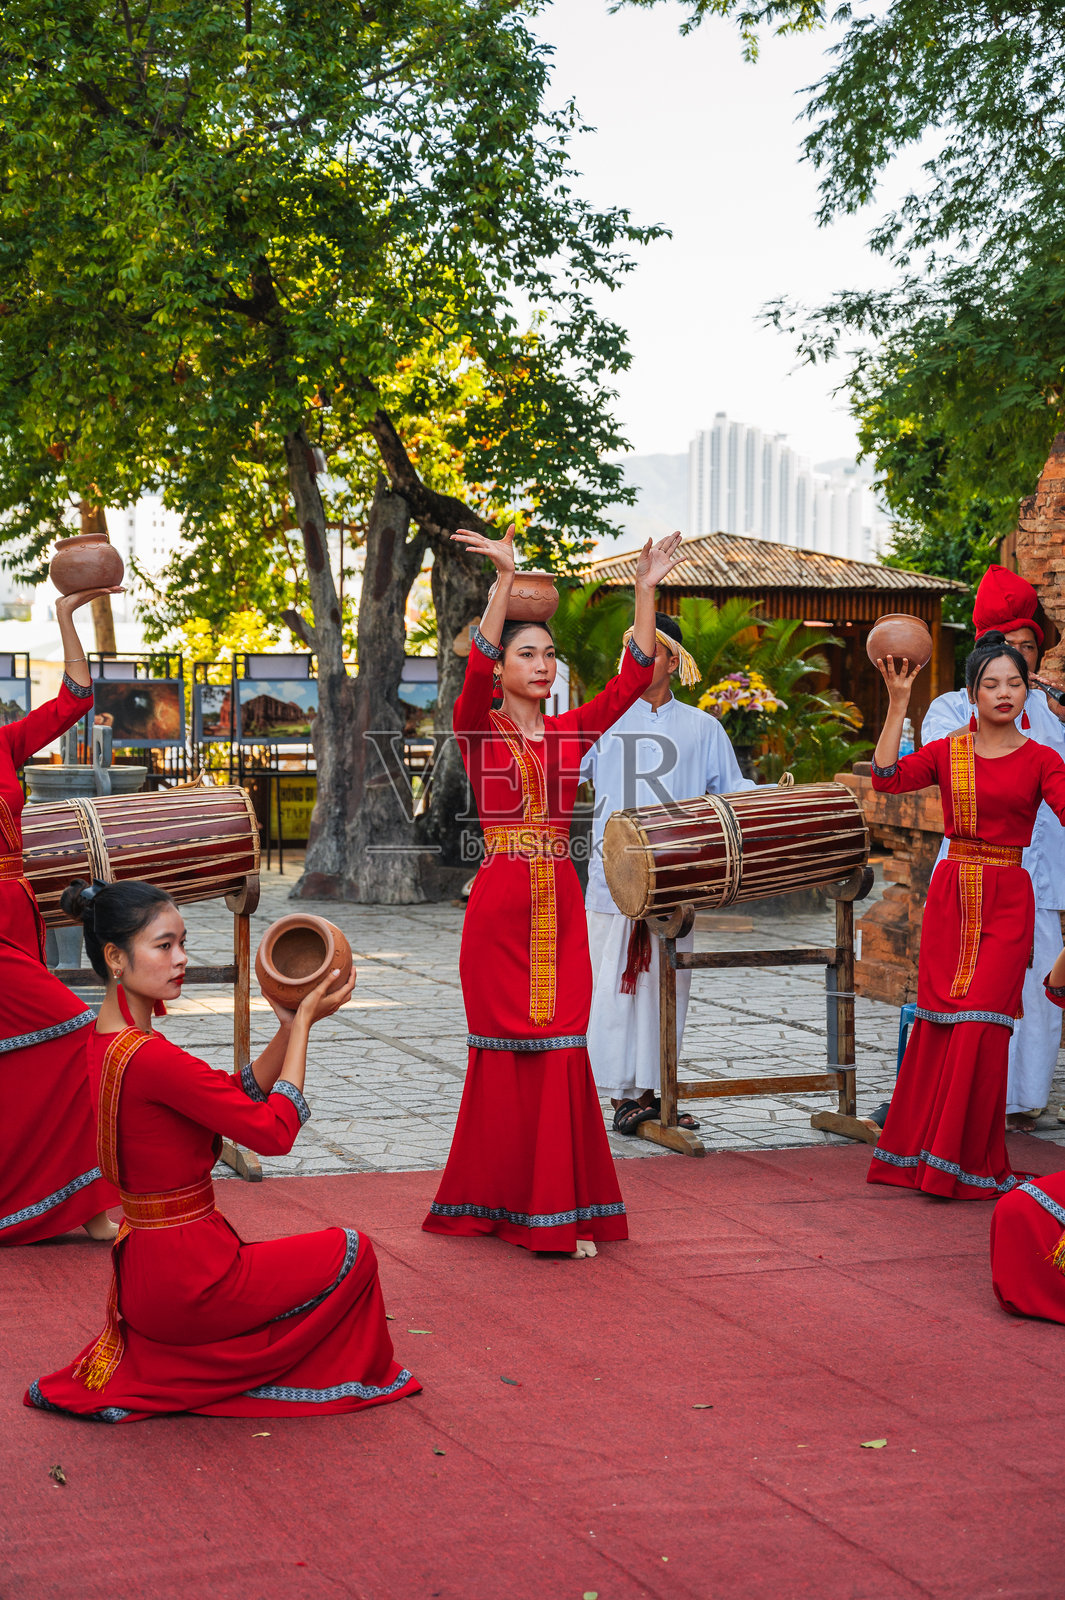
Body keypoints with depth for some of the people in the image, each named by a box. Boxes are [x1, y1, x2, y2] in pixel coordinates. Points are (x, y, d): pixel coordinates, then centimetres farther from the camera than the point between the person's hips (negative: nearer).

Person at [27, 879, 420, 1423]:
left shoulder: (105, 1040, 5)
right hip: (186, 1273, -9)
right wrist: (302, 1023, -11)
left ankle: (147, 1374, 19)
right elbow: (275, 1131, -19)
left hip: (144, 1267, 9)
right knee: (350, 1251, 8)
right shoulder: (150, 1058, -26)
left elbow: (239, 1094, 11)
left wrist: (290, 1027, 0)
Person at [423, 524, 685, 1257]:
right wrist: (504, 579, -29)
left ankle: (563, 1209, 8)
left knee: (562, 1052, 2)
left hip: (560, 907, 3)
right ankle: (497, 1202, 15)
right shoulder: (480, 729, -1)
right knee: (505, 1052, 3)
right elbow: (477, 668, -19)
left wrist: (646, 590, -7)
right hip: (500, 906, -3)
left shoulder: (573, 732, 10)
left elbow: (634, 676, 2)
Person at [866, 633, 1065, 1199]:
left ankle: (969, 1162, 4)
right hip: (950, 893, 2)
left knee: (981, 1025, -7)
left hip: (1006, 902, -2)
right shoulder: (947, 752, 6)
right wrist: (897, 705, -12)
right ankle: (920, 1149, 18)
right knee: (937, 1021, 4)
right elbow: (886, 779, -9)